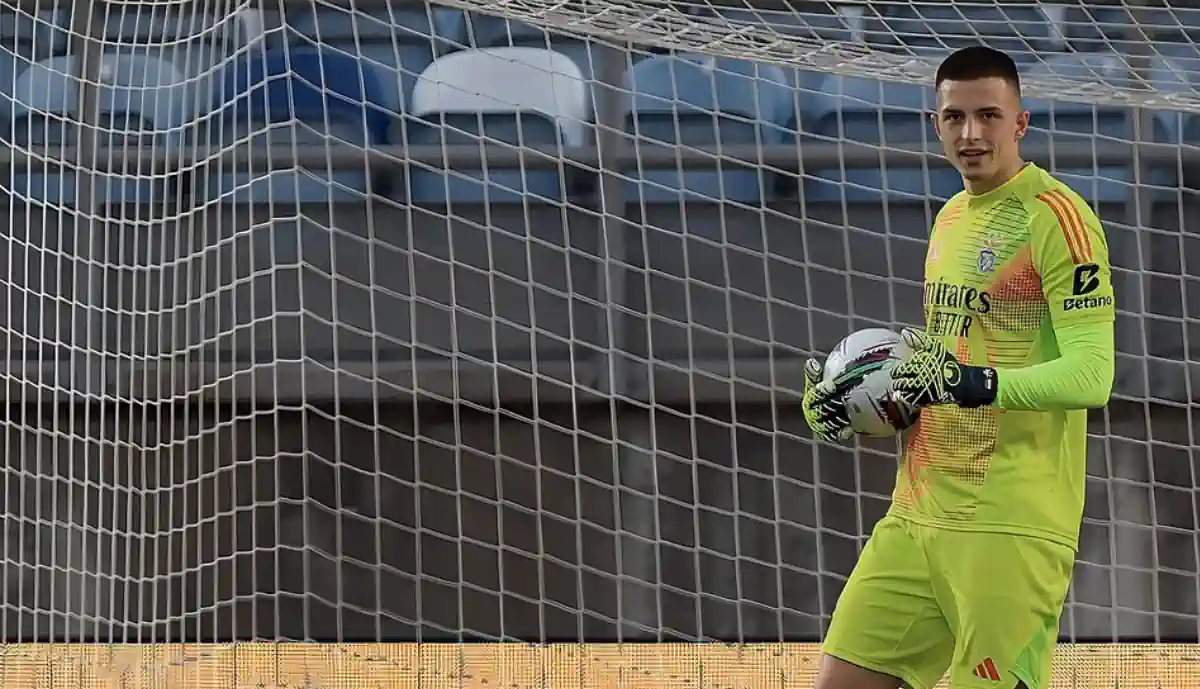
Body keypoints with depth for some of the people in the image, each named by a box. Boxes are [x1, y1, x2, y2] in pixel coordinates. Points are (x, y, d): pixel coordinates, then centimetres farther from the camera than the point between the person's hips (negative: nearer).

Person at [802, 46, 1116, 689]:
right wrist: (851, 404, 12)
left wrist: (976, 384, -30)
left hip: (1012, 531, -8)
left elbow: (1090, 375, -18)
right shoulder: (950, 218, 17)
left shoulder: (1057, 218, -10)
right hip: (916, 516, 8)